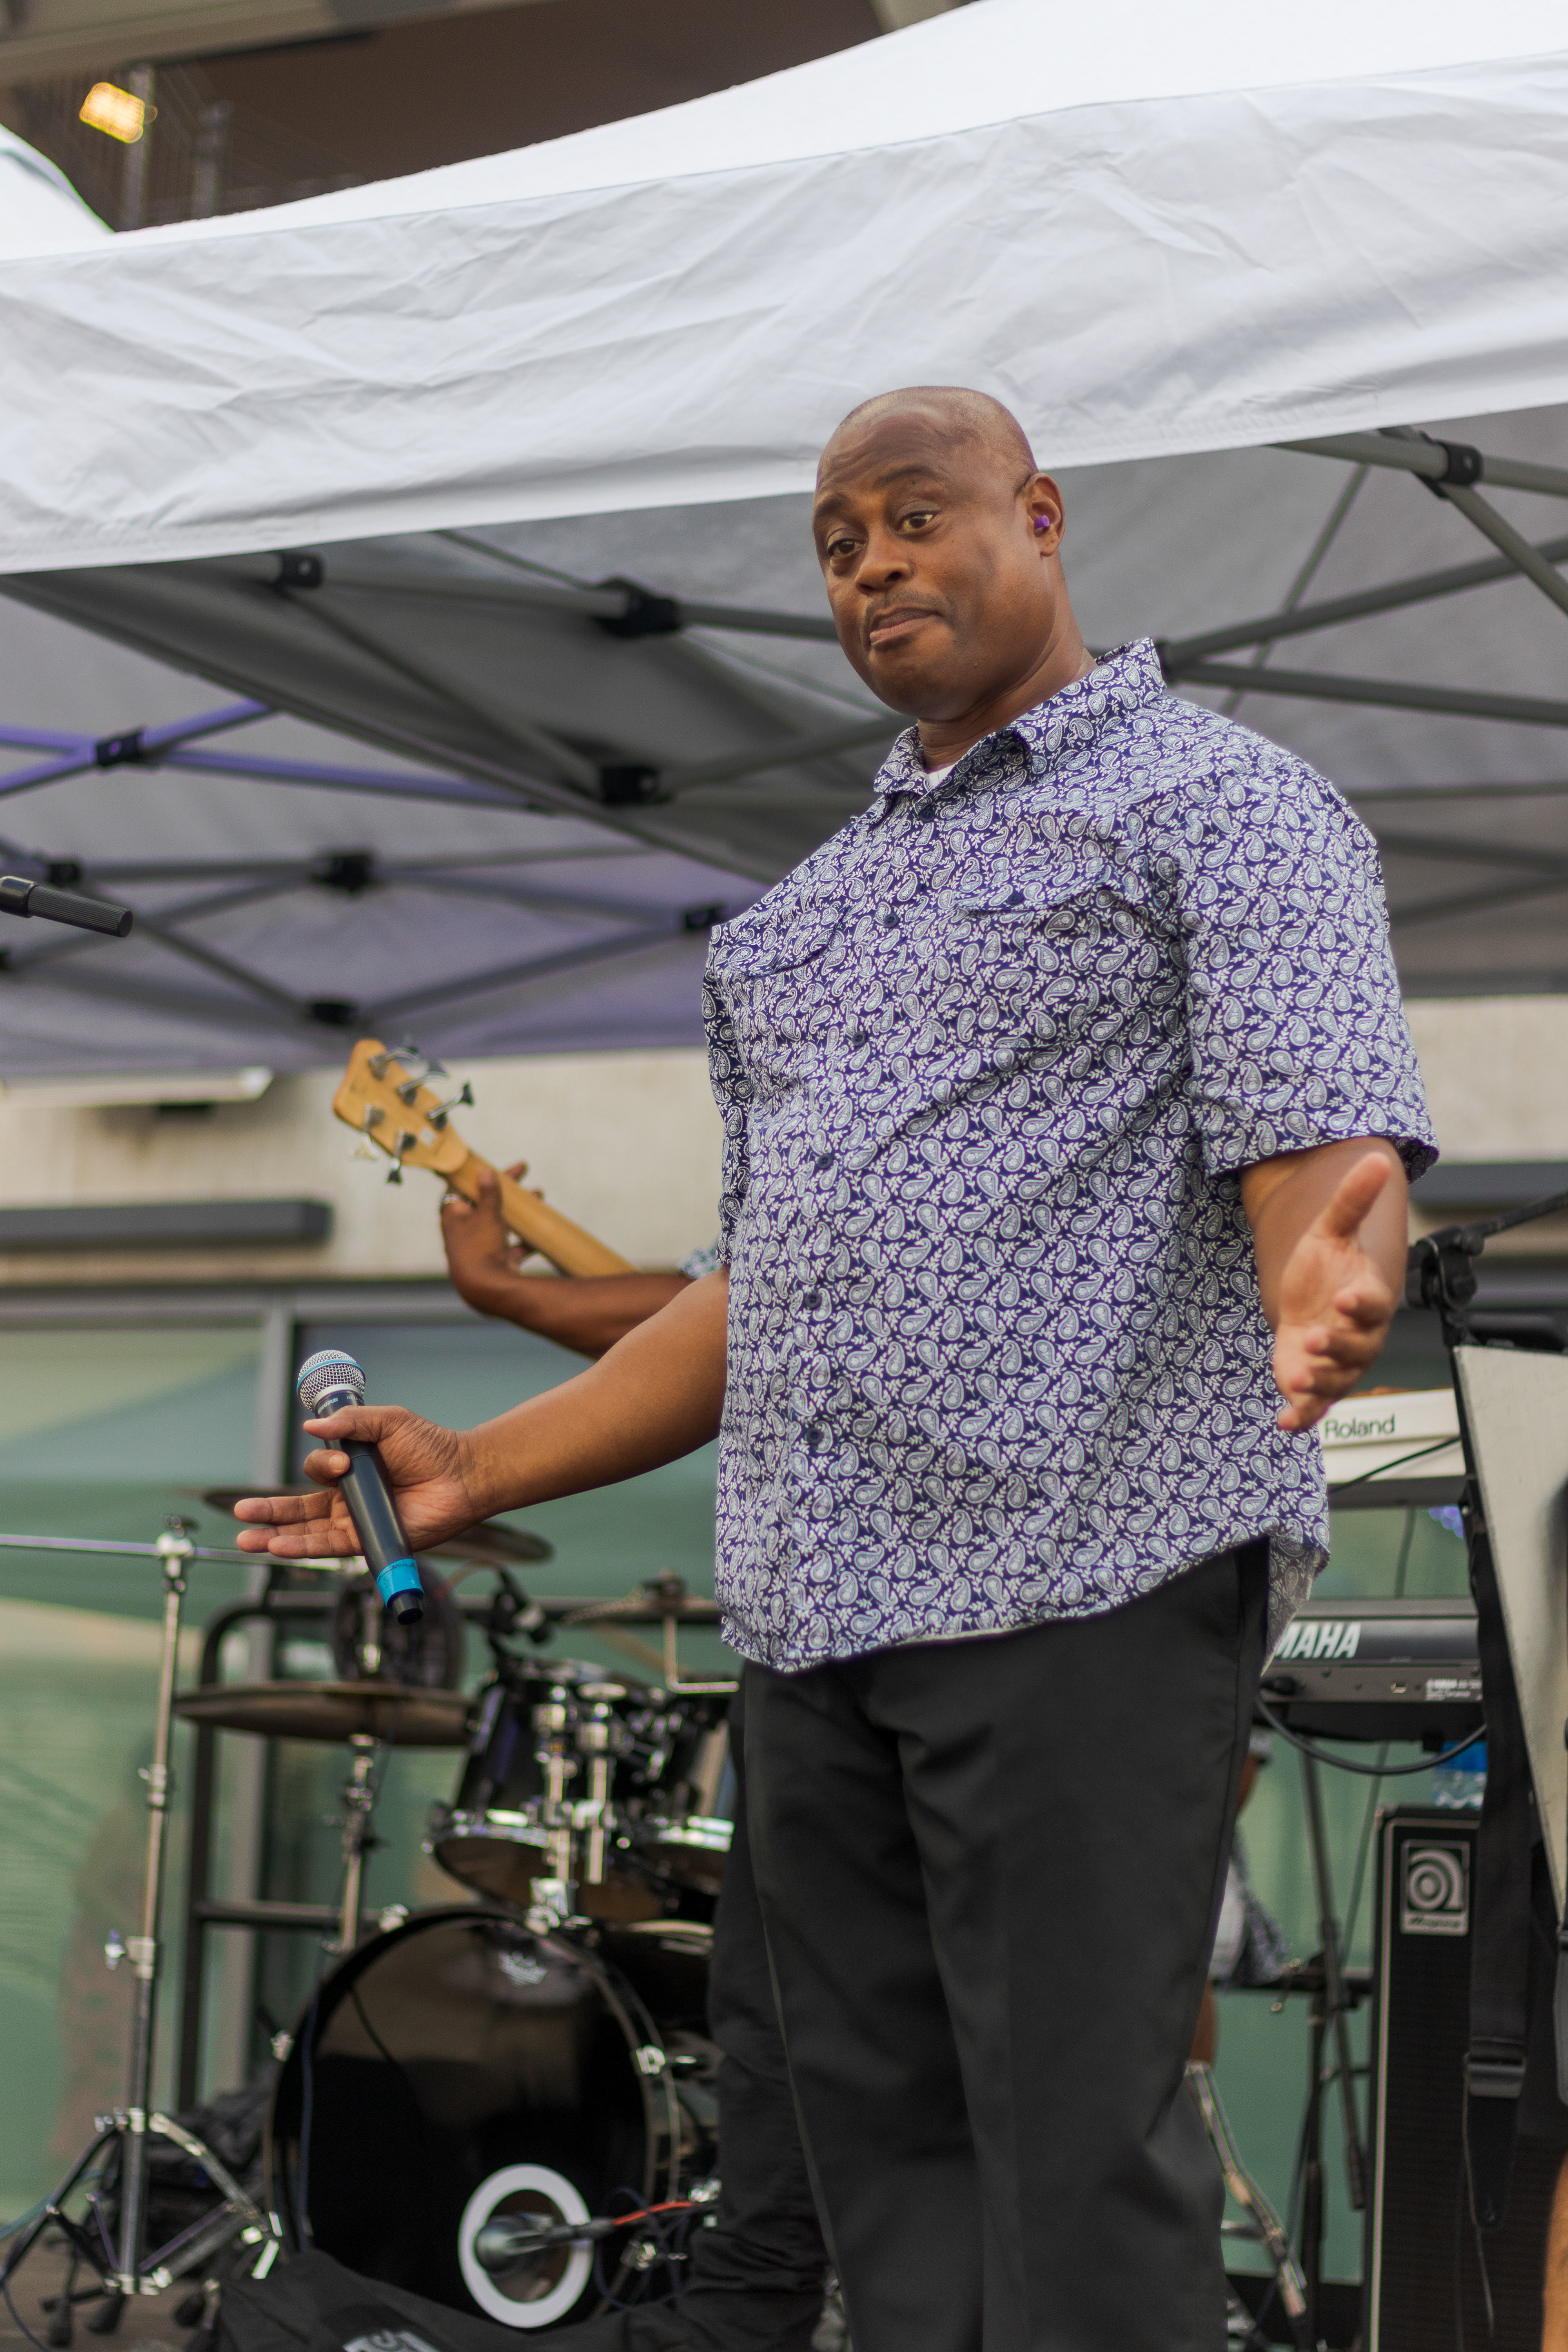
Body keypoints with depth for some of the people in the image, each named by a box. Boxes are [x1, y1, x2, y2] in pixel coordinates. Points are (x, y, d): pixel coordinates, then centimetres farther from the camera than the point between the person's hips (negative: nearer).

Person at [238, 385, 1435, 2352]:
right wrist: (477, 1473, 20)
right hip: (815, 1605, 7)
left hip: (1085, 1576, -7)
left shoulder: (1218, 803, 3)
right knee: (883, 2155, 8)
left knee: (1077, 2158, -9)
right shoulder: (818, 907, 25)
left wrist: (1326, 1291, -35)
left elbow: (1324, 1138, -12)